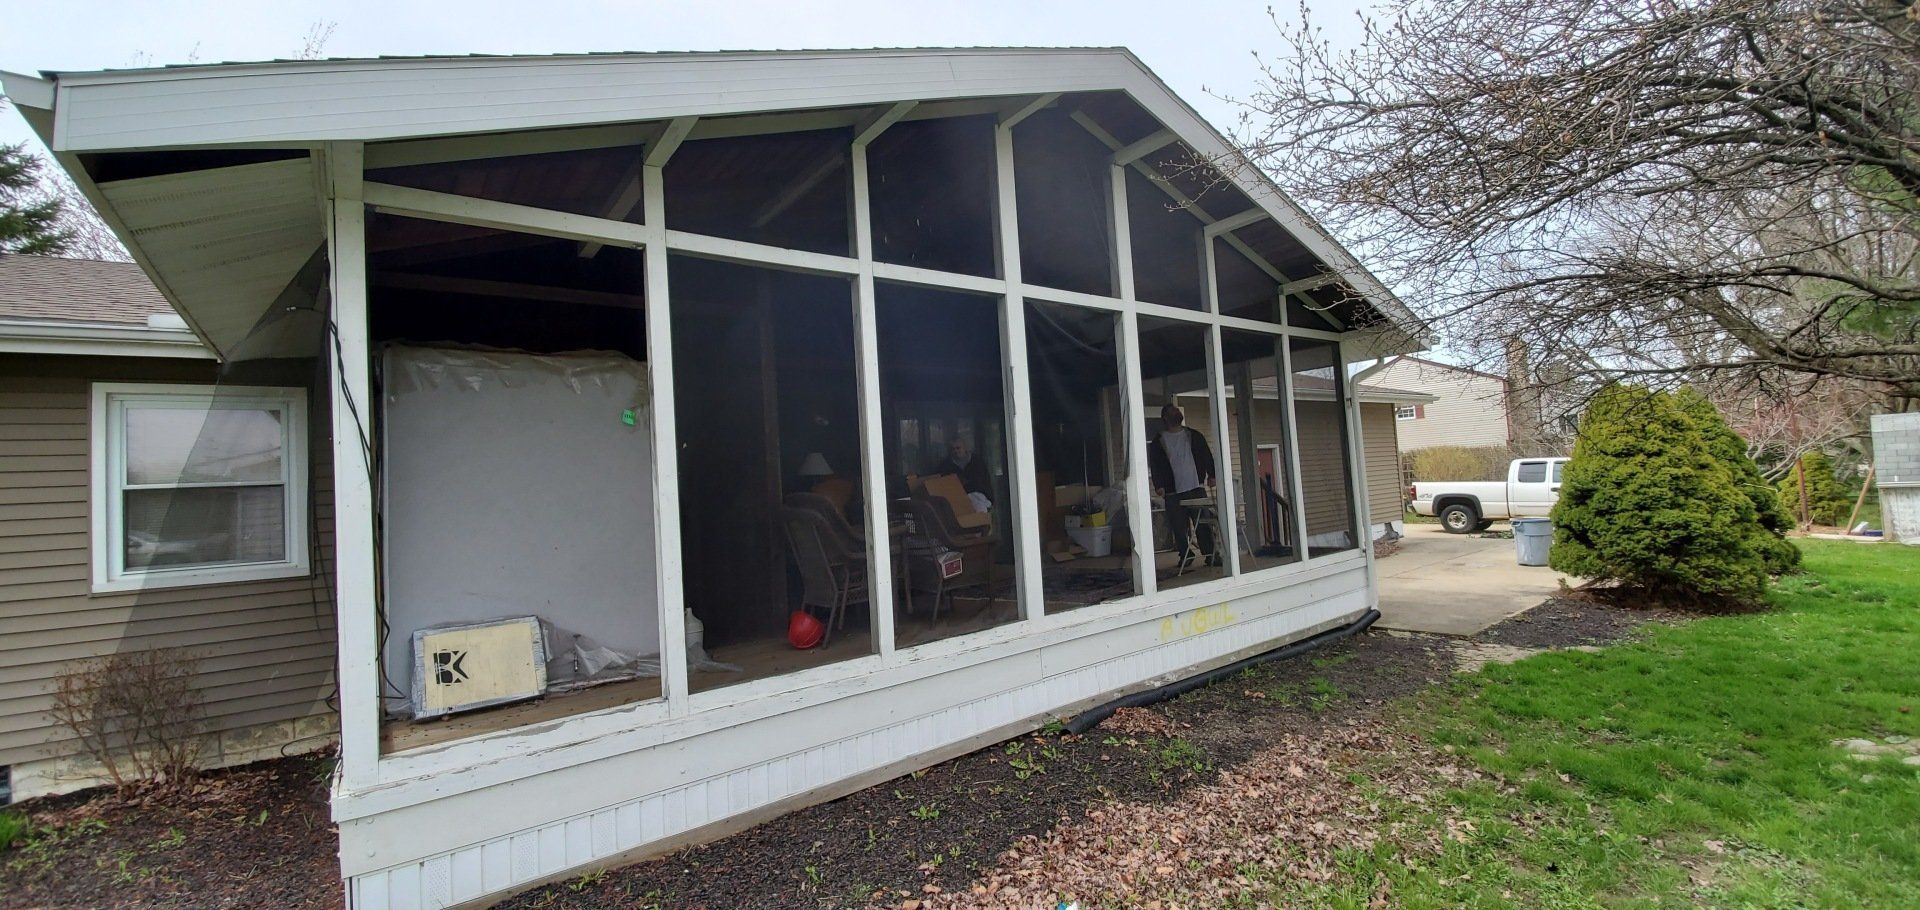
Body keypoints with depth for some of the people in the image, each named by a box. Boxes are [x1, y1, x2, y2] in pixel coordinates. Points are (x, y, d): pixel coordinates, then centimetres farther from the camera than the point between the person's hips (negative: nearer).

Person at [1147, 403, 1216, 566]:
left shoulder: (1194, 436, 15)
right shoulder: (1158, 441, 8)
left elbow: (1207, 456, 14)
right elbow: (1155, 466, 3)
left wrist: (1211, 475, 2)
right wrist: (1158, 485, -8)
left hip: (1197, 487, 1)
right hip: (1173, 492, -1)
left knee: (1204, 524, -2)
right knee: (1178, 527, -1)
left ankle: (1210, 555, 4)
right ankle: (1185, 556, 10)